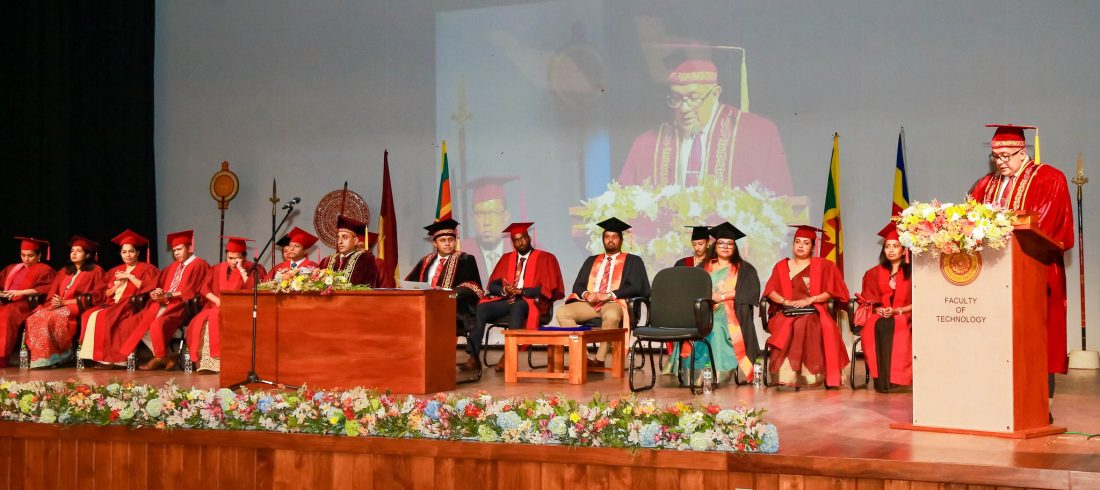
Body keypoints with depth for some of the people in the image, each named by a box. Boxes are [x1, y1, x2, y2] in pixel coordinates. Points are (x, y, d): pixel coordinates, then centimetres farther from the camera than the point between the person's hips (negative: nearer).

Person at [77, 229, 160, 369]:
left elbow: (148, 289, -9)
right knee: (89, 315, -23)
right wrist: (117, 284, -1)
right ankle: (96, 356, -29)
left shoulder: (146, 268, 6)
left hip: (132, 306, -6)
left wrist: (129, 276, -9)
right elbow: (106, 294, 18)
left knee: (103, 317, -31)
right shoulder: (116, 271, 22)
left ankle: (108, 358, -30)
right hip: (113, 304, 6)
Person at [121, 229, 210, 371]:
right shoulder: (173, 266, 23)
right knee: (139, 322, -10)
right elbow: (161, 285, 19)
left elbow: (191, 291, -12)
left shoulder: (198, 265, -2)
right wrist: (157, 293, -5)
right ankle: (165, 357, -8)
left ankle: (160, 358, -9)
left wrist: (169, 295, -16)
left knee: (157, 324, -31)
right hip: (165, 304, 9)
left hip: (181, 305, -9)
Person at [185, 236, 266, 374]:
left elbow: (253, 289, -14)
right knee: (201, 322, -26)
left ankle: (219, 361, -32)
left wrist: (241, 269, -13)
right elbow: (204, 288, 9)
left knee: (217, 320, -34)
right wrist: (216, 300, -9)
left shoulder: (252, 269, 2)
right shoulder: (217, 269, 15)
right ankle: (206, 363, -29)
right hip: (217, 307, 4)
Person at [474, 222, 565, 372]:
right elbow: (492, 285, 11)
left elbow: (547, 289, -5)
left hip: (531, 302, -4)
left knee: (517, 307, -39)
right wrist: (504, 290, -12)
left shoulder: (545, 258, 4)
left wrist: (521, 291, -16)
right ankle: (473, 356, -33)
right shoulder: (506, 258, 18)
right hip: (506, 300, 4)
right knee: (481, 308, -25)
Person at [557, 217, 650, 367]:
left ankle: (599, 360, -30)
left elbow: (635, 287, -1)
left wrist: (609, 295, -13)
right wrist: (586, 294, -8)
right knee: (562, 312, -24)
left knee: (611, 316, -41)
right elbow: (578, 285, 16)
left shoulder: (632, 261, 13)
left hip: (614, 303, -4)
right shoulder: (591, 261, 25)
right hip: (589, 303, 4)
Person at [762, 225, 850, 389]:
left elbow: (831, 291, 4)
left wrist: (810, 300, -11)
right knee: (787, 328, -33)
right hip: (786, 314, 2)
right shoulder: (781, 266, 19)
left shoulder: (821, 265, 13)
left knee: (805, 325, -36)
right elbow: (770, 291, 8)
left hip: (812, 313, -1)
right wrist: (785, 301, -11)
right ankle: (787, 374, -34)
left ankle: (807, 374, -35)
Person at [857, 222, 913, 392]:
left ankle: (891, 378, -34)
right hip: (879, 316, 2)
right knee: (876, 328, -34)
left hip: (904, 316, -2)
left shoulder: (912, 273, 6)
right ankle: (880, 379, -36)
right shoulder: (875, 273, 15)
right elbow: (869, 300, 13)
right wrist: (878, 310, -9)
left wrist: (897, 311, -15)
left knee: (891, 327, -37)